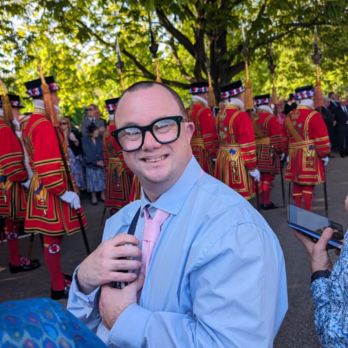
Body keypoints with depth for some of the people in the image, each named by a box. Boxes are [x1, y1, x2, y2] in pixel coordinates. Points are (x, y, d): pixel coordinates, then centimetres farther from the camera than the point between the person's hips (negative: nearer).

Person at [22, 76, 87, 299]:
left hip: (44, 187, 10)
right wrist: (64, 192, -19)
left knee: (52, 237, 19)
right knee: (53, 238, 1)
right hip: (51, 189, -10)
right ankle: (59, 286, 13)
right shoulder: (44, 125, -20)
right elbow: (48, 166, -25)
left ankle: (57, 277, 32)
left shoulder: (31, 122, 12)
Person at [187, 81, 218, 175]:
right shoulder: (205, 111, -13)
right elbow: (210, 136, -16)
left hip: (190, 152, 8)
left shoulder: (187, 111, 10)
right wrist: (215, 154, -10)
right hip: (203, 152, -8)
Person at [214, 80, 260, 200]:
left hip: (222, 158, 8)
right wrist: (253, 167, -11)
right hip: (237, 160, -8)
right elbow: (247, 144, -17)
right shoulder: (241, 116, -15)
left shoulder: (220, 114, 8)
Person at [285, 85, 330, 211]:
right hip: (310, 156, -6)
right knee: (308, 185, 0)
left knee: (297, 184, 12)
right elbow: (321, 138, -13)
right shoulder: (314, 115, -13)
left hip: (294, 155, 6)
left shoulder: (290, 116, 8)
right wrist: (324, 154, -4)